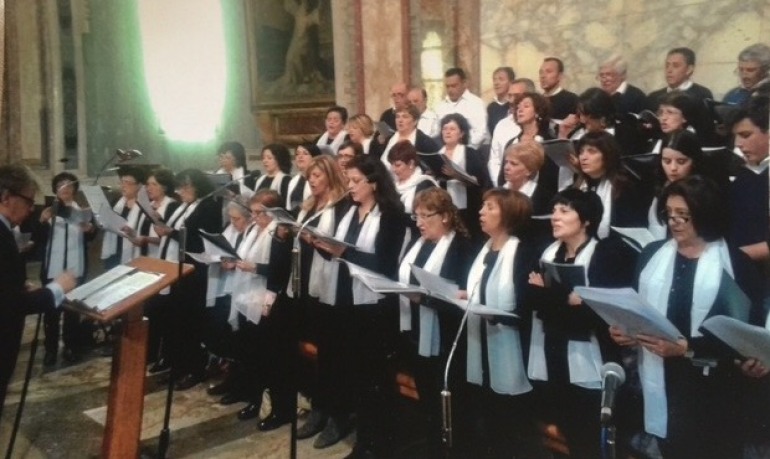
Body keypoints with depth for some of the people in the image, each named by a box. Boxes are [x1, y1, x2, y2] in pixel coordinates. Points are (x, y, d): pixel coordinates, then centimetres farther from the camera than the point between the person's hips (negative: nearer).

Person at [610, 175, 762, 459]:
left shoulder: (735, 264, -5)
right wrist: (625, 329, -9)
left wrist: (686, 347, -20)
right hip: (661, 384, 3)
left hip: (711, 391, -3)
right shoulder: (652, 254, 8)